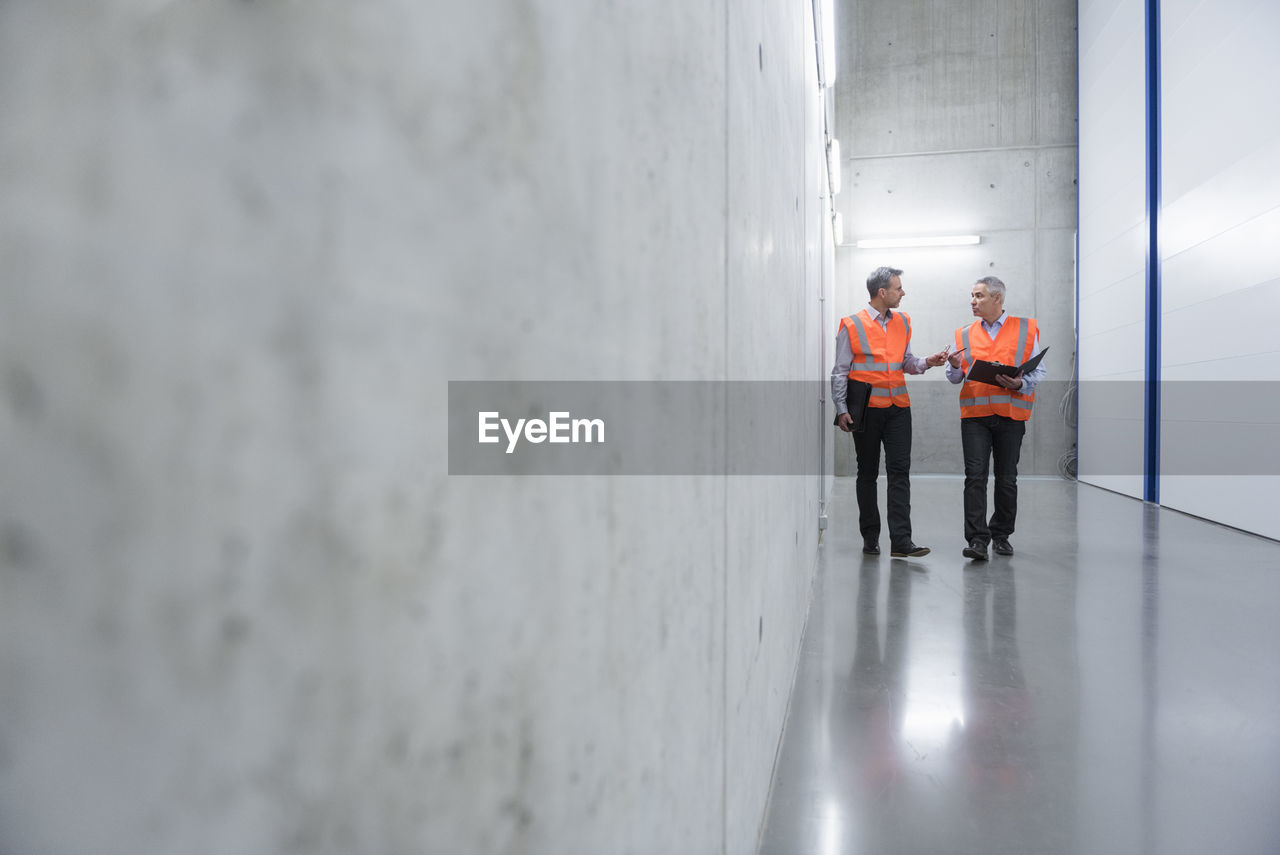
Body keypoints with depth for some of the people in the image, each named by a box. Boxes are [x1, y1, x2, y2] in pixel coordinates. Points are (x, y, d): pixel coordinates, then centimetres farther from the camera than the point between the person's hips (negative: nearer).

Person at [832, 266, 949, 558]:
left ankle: (901, 541, -5)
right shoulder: (852, 326, -3)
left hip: (898, 408, 4)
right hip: (866, 408, -3)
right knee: (868, 473, 7)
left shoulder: (903, 322, 12)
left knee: (900, 471, -5)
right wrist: (842, 409, -10)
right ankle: (870, 536, 18)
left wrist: (926, 362, -3)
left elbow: (906, 362, 19)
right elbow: (840, 372, -2)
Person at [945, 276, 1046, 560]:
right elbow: (955, 378, 14)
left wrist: (1020, 384, -14)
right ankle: (977, 539, -9)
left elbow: (1038, 371, 6)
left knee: (1007, 479, 7)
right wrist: (955, 366, -8)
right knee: (975, 476, -8)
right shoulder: (964, 334, 13)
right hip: (974, 414, 1)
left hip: (1011, 413, 0)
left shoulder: (1026, 329, 8)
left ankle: (1001, 535, 21)